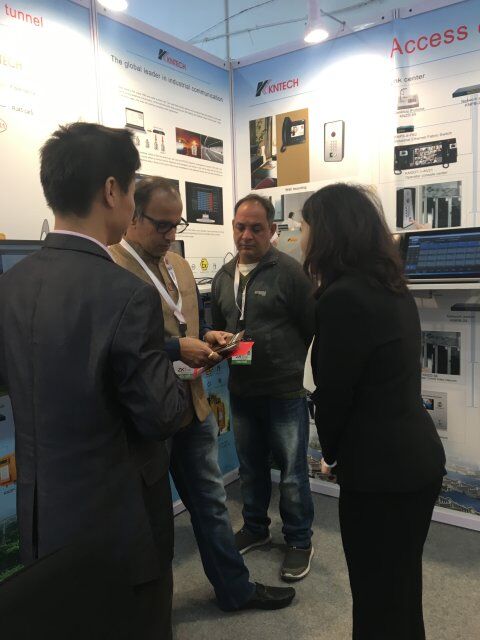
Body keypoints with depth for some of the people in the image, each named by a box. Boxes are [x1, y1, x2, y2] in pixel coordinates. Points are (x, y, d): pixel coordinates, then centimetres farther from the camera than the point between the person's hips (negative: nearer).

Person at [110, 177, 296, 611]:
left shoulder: (181, 266, 10)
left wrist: (207, 337, -1)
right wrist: (176, 349, -25)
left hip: (193, 408, 7)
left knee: (211, 503, 20)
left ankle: (235, 588, 39)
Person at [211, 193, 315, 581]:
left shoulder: (289, 271, -11)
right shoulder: (224, 277, 8)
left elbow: (313, 328, -9)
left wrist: (293, 368, -3)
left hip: (285, 391, -5)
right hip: (242, 391, 6)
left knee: (292, 471, 8)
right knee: (251, 466, 21)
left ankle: (299, 542, 28)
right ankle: (255, 528, 41)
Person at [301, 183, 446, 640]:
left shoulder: (342, 297, -21)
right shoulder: (390, 288, 7)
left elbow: (333, 393, -15)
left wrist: (331, 454, 4)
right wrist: (342, 452, 15)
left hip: (380, 469, -9)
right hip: (415, 456, 9)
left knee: (379, 601, 12)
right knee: (400, 590, 26)